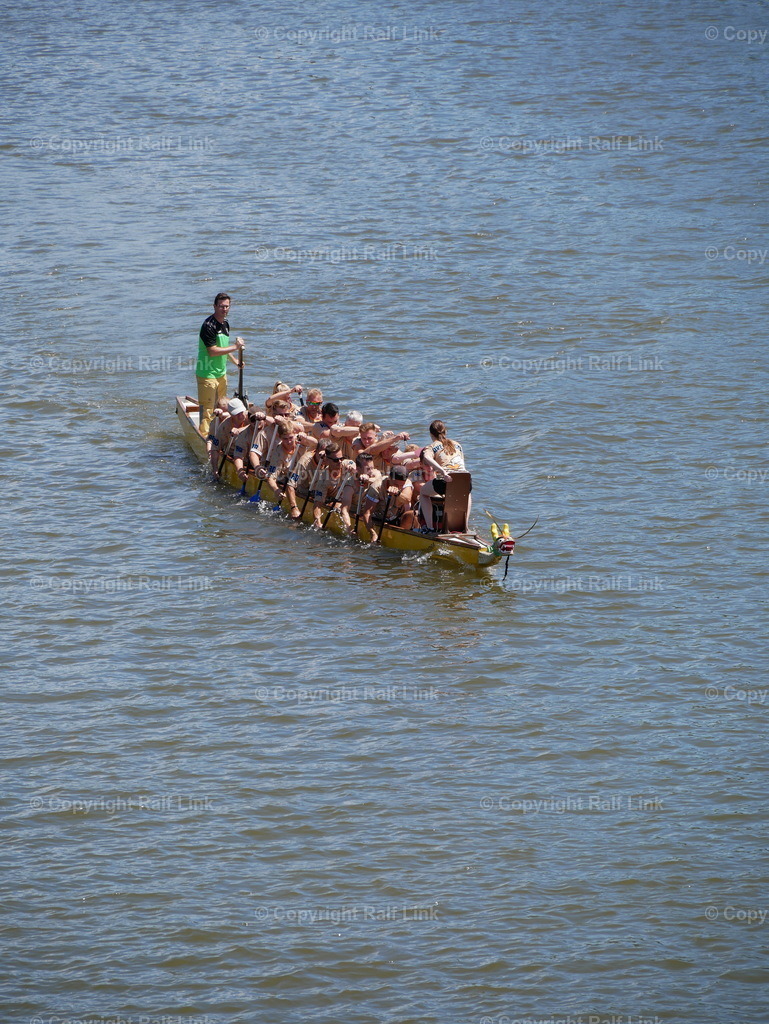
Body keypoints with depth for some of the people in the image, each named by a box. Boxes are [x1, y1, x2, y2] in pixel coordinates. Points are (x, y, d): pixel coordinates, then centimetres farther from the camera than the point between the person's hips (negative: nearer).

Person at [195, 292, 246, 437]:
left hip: (221, 372, 9)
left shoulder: (225, 323, 10)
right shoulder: (209, 326, -20)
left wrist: (235, 361, 19)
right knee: (207, 408, -7)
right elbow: (212, 351, -24)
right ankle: (204, 435, -3)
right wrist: (235, 347, -20)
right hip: (207, 373, -9)